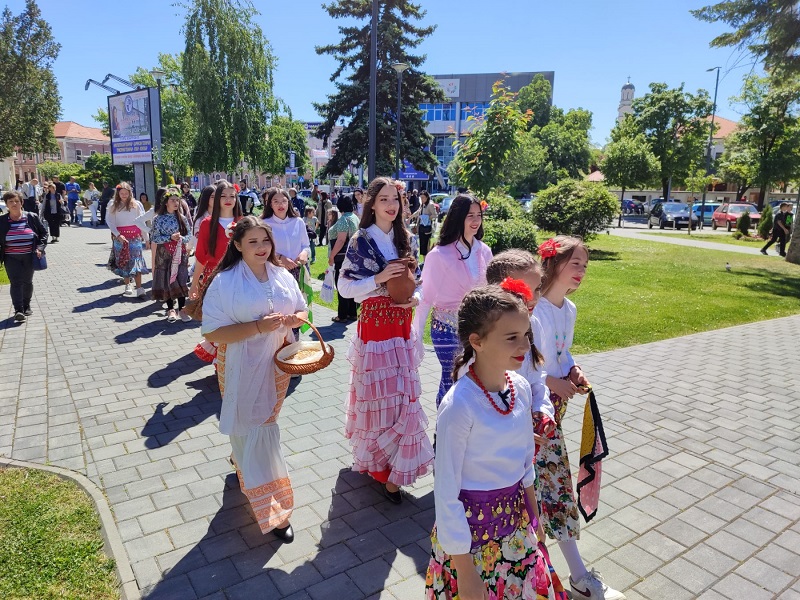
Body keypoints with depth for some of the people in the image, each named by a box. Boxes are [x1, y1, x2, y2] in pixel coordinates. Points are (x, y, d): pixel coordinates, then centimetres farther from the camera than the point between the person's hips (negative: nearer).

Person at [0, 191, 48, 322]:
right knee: (16, 283, -9)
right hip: (11, 258, -1)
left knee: (27, 282, 12)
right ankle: (18, 311, -13)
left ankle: (26, 306, 29)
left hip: (29, 257, 1)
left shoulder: (32, 217, -1)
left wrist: (40, 247, -8)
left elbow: (44, 233, 5)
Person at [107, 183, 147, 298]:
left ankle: (139, 288, -11)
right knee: (123, 262, 6)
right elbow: (110, 222, -1)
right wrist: (118, 235, -14)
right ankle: (128, 286, 16)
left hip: (135, 236, -2)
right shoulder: (113, 206, 5)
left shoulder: (136, 204, 2)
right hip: (120, 237, 2)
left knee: (136, 261, -8)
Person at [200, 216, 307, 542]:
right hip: (242, 370, -5)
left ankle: (241, 459, 53)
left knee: (263, 425, 22)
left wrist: (293, 318, -12)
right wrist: (259, 326, -27)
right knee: (254, 431, 2)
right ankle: (270, 511, 14)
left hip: (277, 365, 5)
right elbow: (212, 333, -17)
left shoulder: (283, 276, 2)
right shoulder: (224, 282, -13)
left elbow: (302, 310, 12)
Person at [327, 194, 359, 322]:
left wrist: (331, 255, -16)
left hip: (343, 257, -9)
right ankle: (353, 313, 20)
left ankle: (342, 315, 3)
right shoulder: (355, 218, 13)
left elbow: (341, 240, -21)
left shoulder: (344, 219, -14)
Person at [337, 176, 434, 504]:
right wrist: (379, 279, -20)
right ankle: (382, 467, 20)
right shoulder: (361, 240, -7)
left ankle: (390, 462, 31)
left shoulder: (405, 239, 8)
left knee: (401, 395, 12)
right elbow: (344, 286, -9)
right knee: (381, 395, 1)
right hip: (375, 324, -5)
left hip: (402, 325, 5)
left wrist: (415, 297, -6)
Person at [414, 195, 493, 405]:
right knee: (451, 380, 4)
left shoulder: (484, 251, 0)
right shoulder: (439, 254, -15)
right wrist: (416, 336, -7)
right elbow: (426, 296, -9)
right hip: (447, 327, -4)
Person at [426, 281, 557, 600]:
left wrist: (534, 519, 16)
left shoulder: (521, 388, -8)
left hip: (516, 517, 6)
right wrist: (464, 570, -13)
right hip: (472, 525, -6)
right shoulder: (459, 405, -28)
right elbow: (446, 493, -19)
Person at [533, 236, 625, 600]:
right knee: (556, 478, 0)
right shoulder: (534, 309, -21)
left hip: (556, 399, 8)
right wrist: (554, 382, -18)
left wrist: (575, 371, 0)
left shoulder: (569, 309, 7)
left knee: (535, 473, 18)